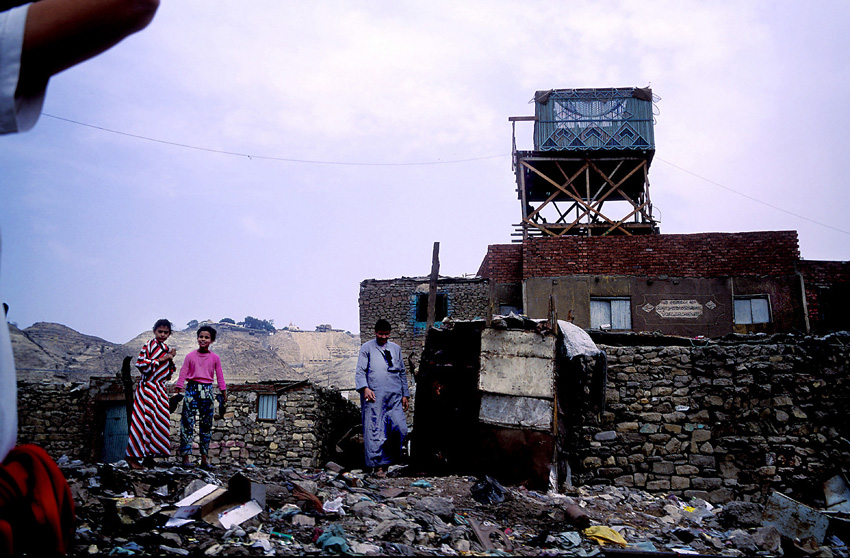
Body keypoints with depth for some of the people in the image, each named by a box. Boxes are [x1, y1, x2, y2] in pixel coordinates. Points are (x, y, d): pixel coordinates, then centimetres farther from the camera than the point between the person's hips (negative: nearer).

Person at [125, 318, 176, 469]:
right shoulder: (149, 345, -3)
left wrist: (171, 360, 3)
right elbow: (140, 363, -17)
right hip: (147, 387, -7)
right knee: (144, 420, -11)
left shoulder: (166, 349, 18)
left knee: (160, 421, 4)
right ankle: (133, 456, -6)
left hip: (161, 390, 8)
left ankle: (149, 455, 10)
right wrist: (161, 360, -15)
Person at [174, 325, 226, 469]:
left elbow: (219, 375, 9)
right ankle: (185, 456, -2)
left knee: (206, 424, 4)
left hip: (207, 390, 2)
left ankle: (204, 457, 9)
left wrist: (224, 392, 6)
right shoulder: (190, 356, 4)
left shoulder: (215, 358, 7)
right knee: (187, 422, -7)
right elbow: (183, 373, 3)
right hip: (192, 389, -2)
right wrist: (178, 388, -4)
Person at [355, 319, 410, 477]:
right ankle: (378, 465, 2)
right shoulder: (367, 348, 7)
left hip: (394, 397, 4)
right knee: (375, 430, -6)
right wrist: (365, 388, -17)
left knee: (400, 428, -5)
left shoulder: (395, 348, 20)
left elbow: (402, 373, 24)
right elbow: (360, 371, 0)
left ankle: (389, 458, 13)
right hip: (374, 396, -4)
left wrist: (405, 394, 19)